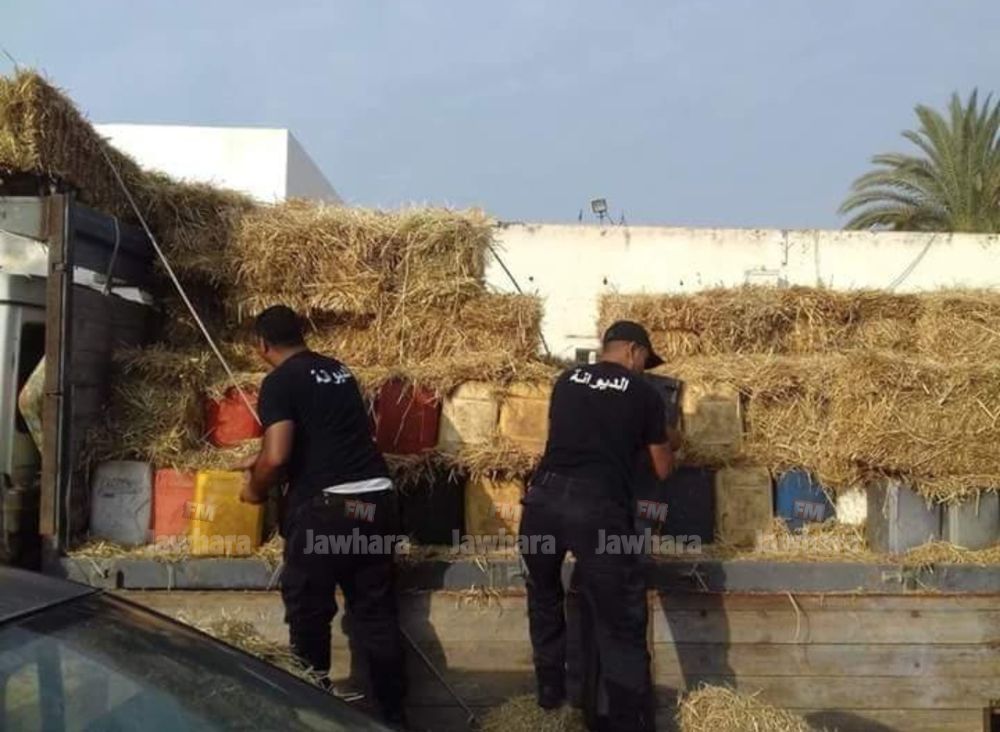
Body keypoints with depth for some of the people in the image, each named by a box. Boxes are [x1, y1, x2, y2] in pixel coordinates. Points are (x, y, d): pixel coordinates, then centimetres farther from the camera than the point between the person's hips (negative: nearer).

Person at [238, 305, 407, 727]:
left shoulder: (279, 382, -5)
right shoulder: (338, 370, 17)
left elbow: (277, 456, -16)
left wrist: (256, 489, 6)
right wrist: (262, 466, 41)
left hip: (326, 506, -7)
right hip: (377, 498, 7)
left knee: (309, 613, 12)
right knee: (376, 612, 15)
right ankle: (392, 713, 24)